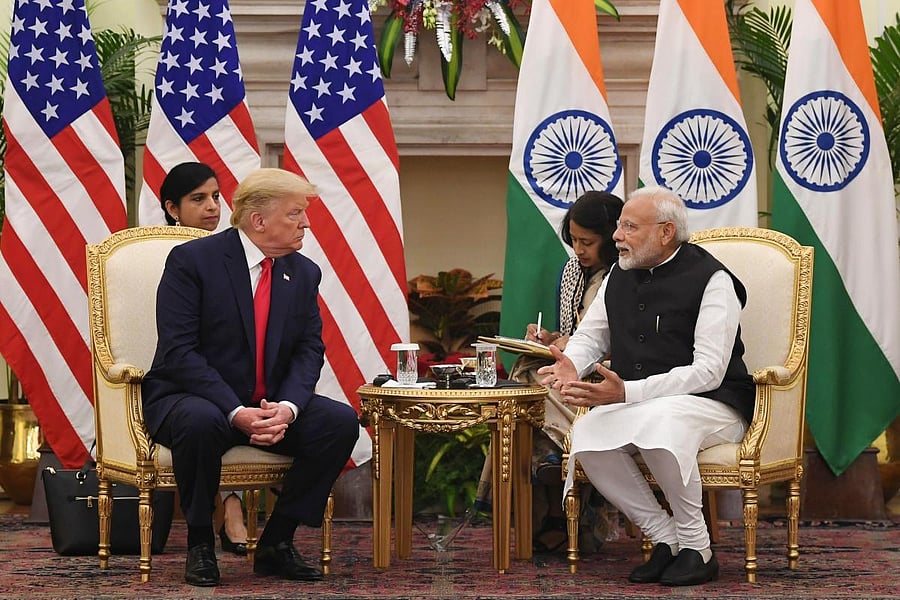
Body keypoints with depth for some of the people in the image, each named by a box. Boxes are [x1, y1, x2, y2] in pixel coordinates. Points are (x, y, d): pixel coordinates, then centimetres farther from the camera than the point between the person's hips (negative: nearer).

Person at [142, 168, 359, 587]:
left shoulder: (304, 273, 6)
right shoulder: (192, 260, -12)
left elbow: (309, 351, 2)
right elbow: (178, 351, -18)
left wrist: (287, 407, -20)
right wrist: (236, 412, -28)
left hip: (272, 406, 5)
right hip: (189, 398, -5)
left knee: (341, 421, -18)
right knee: (201, 422, -39)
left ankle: (276, 543, -7)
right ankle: (200, 544, -16)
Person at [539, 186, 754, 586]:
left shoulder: (711, 280, -11)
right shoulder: (620, 276, 11)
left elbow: (708, 371, -19)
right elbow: (590, 335, 21)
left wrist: (627, 392, -30)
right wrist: (571, 365, -7)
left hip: (713, 406, -6)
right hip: (634, 404, 6)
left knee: (658, 421, -40)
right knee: (588, 433, -26)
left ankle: (697, 548, -20)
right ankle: (666, 540, -11)